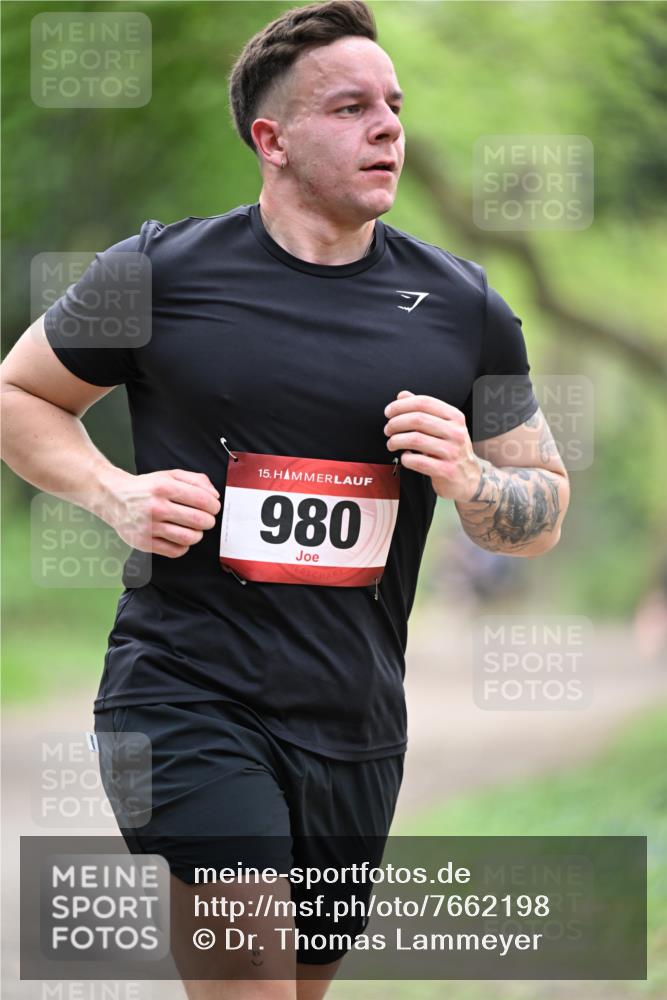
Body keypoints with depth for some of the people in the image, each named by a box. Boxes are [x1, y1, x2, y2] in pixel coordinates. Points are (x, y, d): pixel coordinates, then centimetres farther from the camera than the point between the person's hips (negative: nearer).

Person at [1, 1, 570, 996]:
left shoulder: (462, 307, 7)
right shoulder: (163, 271, -2)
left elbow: (545, 512, 14)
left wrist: (468, 479, -9)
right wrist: (116, 495, -7)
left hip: (357, 728, 4)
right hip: (189, 698, -4)